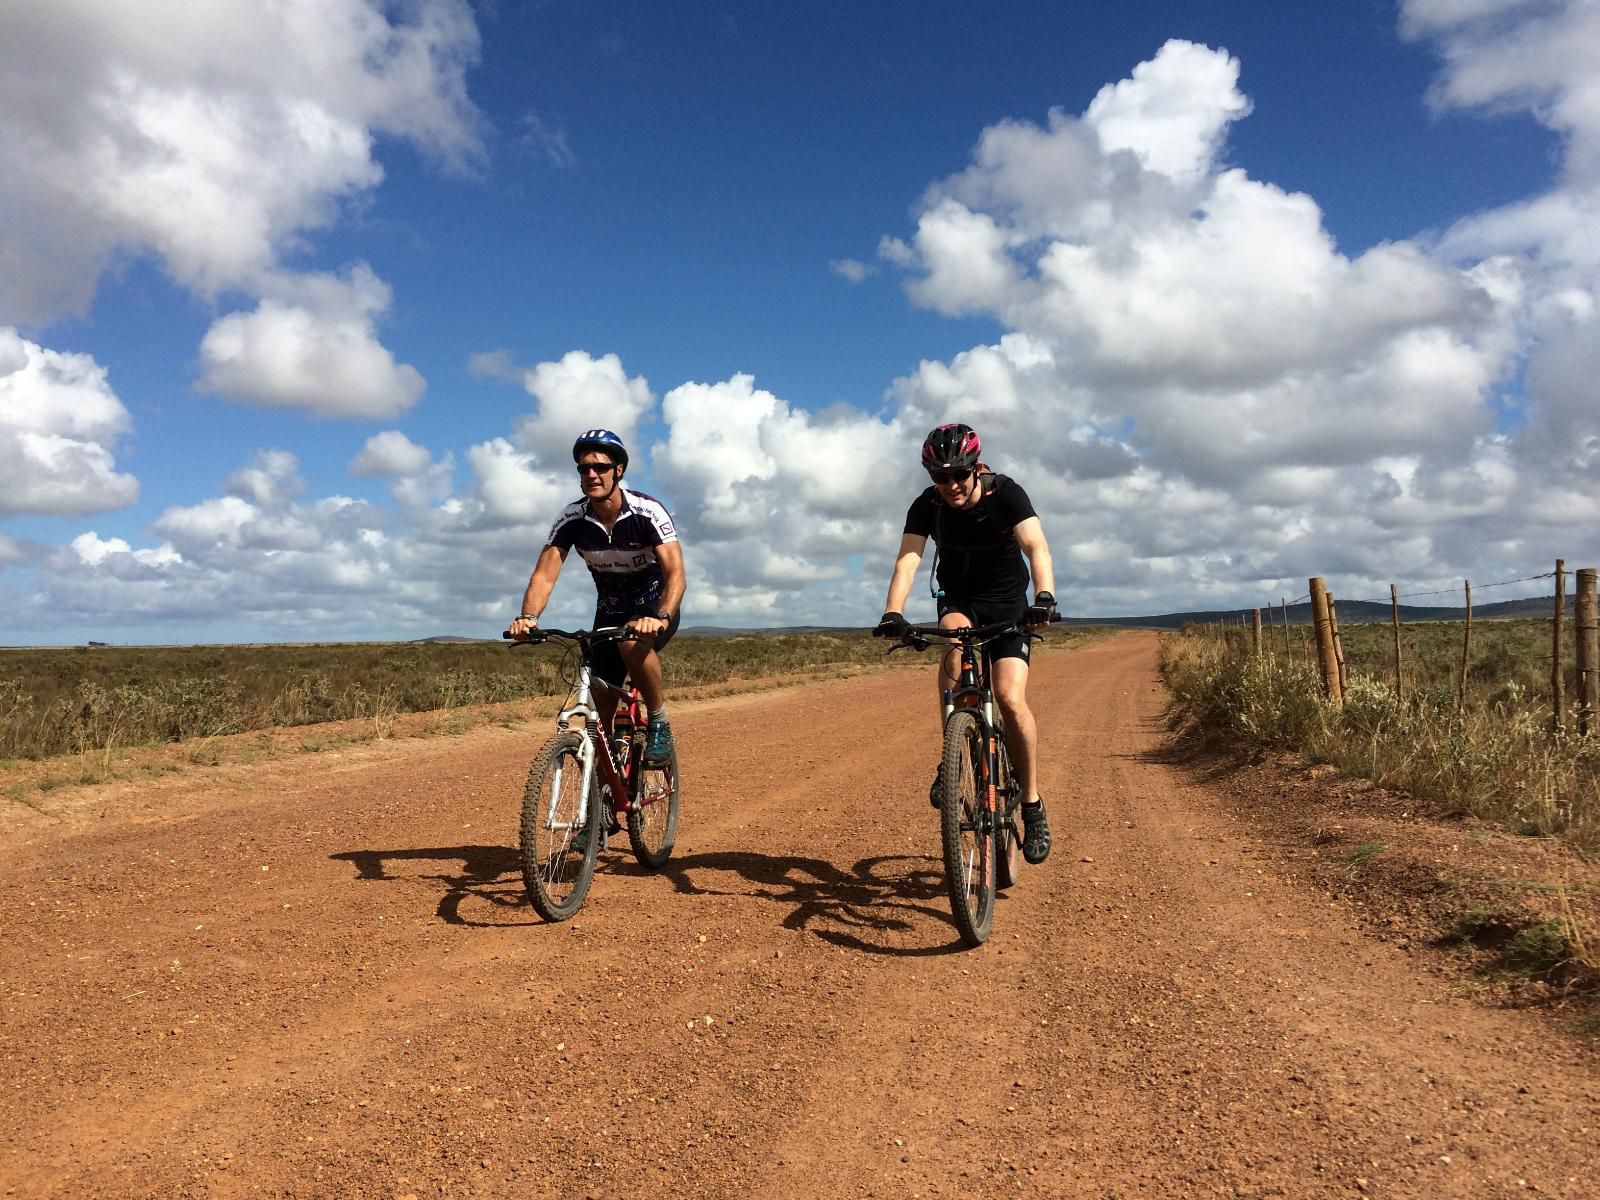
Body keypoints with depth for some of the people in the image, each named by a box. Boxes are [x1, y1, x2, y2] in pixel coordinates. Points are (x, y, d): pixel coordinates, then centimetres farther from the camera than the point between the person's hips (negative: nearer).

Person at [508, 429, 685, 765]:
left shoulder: (648, 511, -24)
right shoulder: (571, 519, -14)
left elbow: (676, 574, -33)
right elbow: (544, 574, -20)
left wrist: (660, 617, -52)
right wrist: (528, 617, -40)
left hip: (655, 608, -4)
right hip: (610, 611, 4)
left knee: (633, 642, -38)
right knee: (600, 705, 0)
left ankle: (660, 722, -16)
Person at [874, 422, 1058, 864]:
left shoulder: (1005, 494, -21)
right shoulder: (927, 505, -14)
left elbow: (1037, 547, -34)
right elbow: (907, 558, -26)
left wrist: (1045, 596, -53)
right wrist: (893, 613, -44)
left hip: (1007, 602, -1)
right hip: (959, 599, 2)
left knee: (1011, 699, -19)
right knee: (955, 644, -35)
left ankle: (1033, 806, 0)